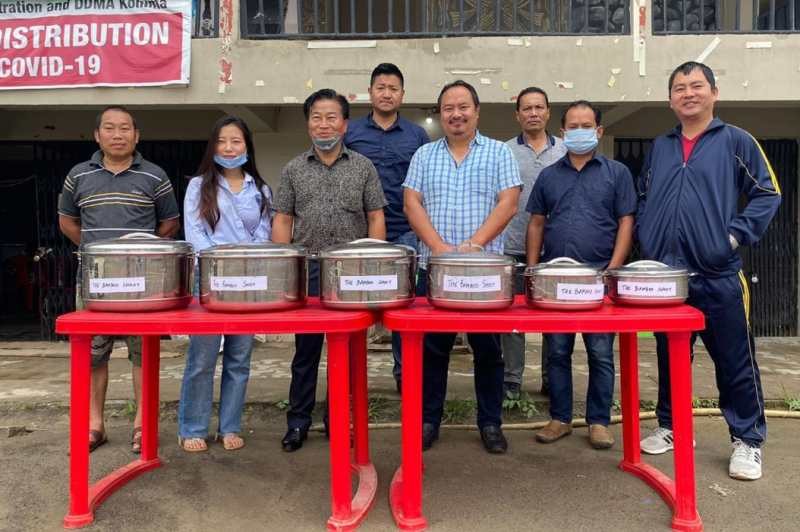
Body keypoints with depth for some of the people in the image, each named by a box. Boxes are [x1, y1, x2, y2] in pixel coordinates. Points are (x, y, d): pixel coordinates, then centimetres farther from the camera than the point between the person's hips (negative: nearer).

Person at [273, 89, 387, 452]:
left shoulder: (363, 167, 6)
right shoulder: (293, 169, 8)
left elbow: (376, 219, 4)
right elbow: (282, 220, 7)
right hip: (307, 271, 1)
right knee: (305, 348, 6)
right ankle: (298, 420, 18)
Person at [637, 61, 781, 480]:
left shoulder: (736, 141, 1)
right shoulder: (659, 147, 14)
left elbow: (768, 194, -1)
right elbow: (643, 198, 21)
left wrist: (736, 235, -10)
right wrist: (646, 239, 7)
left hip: (719, 276, -4)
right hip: (665, 276, 4)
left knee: (735, 362, 4)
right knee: (670, 358, 14)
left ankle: (747, 441, 18)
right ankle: (670, 427, 29)